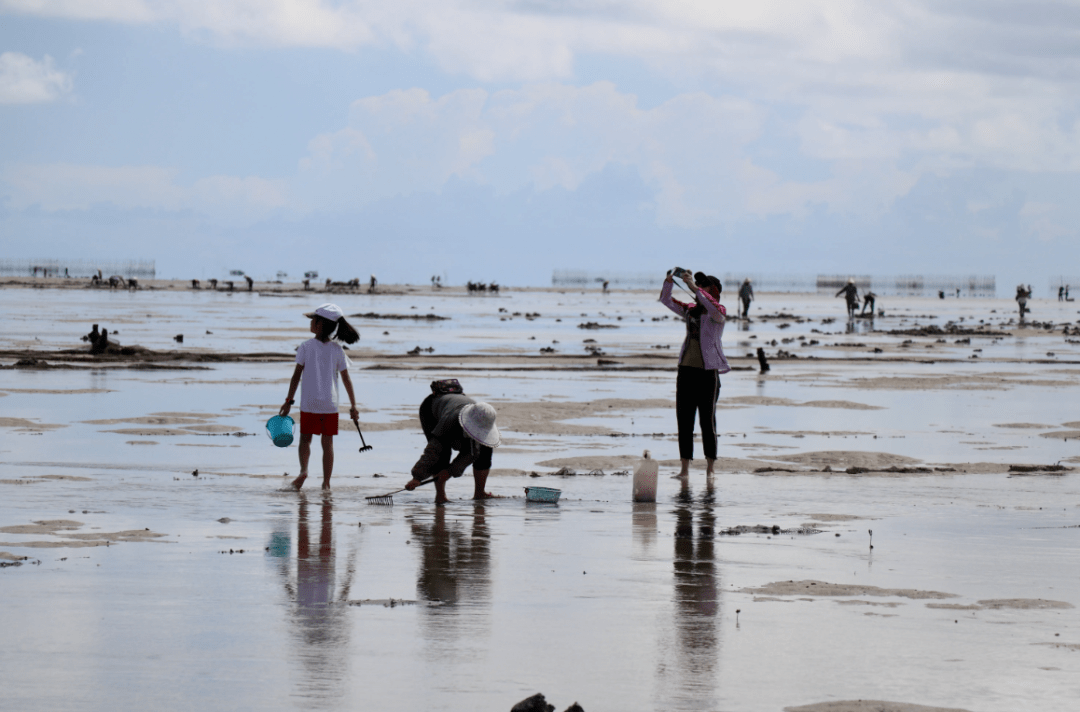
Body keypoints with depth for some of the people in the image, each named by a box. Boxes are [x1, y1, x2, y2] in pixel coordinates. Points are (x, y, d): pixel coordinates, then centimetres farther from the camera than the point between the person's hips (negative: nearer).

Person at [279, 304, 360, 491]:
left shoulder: (306, 347, -7)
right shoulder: (337, 350, 0)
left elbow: (297, 375, -6)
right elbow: (346, 379, 2)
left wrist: (289, 401, 0)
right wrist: (353, 405, 9)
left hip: (309, 403, -2)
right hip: (330, 405, 2)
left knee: (305, 438, 12)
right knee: (327, 442, 8)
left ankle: (303, 470, -13)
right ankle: (326, 483, 7)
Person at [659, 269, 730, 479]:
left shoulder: (719, 313, -4)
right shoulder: (690, 310, 14)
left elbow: (713, 309, -27)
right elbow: (666, 301, 15)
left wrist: (693, 286, -28)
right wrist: (669, 280, -2)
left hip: (708, 371, -6)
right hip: (687, 369, 6)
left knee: (707, 421, -2)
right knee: (684, 420, 5)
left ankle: (710, 469, 4)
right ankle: (684, 468, 10)